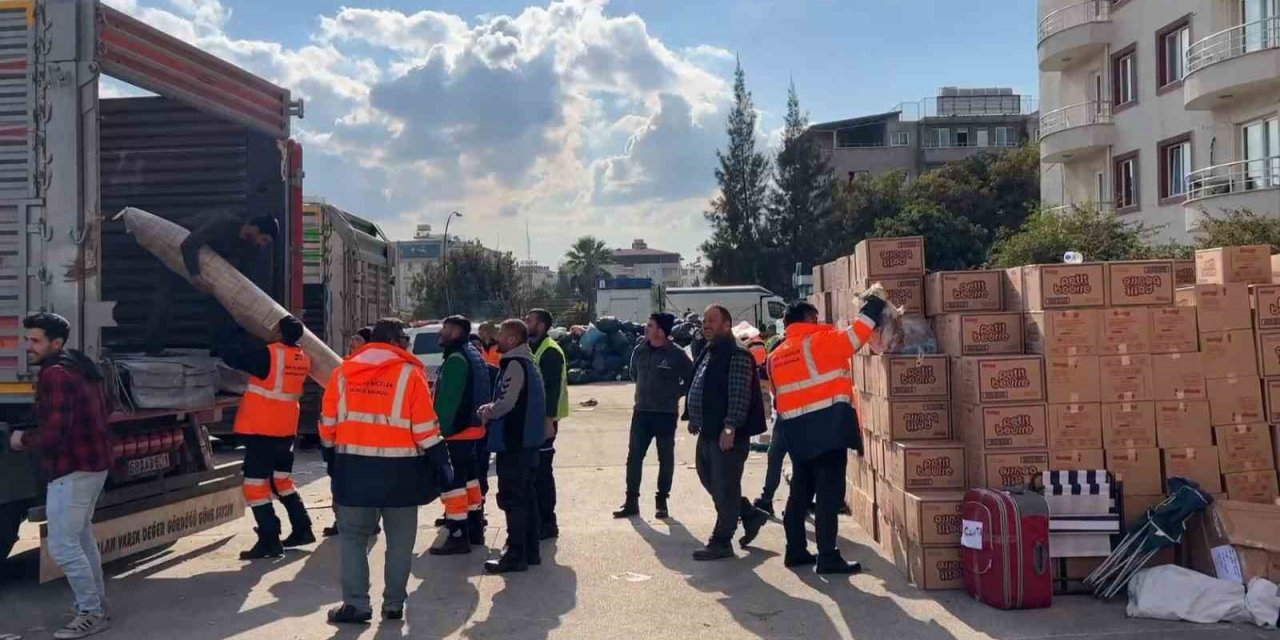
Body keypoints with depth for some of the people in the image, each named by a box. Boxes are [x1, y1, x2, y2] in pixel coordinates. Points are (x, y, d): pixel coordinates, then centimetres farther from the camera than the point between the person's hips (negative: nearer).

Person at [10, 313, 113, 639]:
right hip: (95, 463, 11)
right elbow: (101, 414, 22)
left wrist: (23, 439, -5)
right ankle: (96, 602, 32)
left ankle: (91, 613, 1)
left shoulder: (54, 374, -19)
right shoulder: (82, 367, 12)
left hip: (72, 470, -11)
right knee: (81, 536, 22)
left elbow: (52, 434, -24)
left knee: (62, 545, -5)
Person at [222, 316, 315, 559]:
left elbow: (232, 358, -11)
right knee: (281, 480, 21)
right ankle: (302, 529, 24)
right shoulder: (303, 358, 3)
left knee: (256, 484, -2)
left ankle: (269, 541, -4)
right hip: (286, 430, 8)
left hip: (261, 430, -8)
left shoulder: (268, 355, -19)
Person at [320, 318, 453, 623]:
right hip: (399, 469, -2)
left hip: (353, 466, 2)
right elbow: (425, 428, -8)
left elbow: (328, 423, 9)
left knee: (353, 536, 12)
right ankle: (394, 604, 14)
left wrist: (331, 458, 21)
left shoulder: (342, 372, 5)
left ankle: (355, 603, 6)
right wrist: (441, 463, -1)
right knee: (399, 540, 10)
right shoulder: (409, 373, -6)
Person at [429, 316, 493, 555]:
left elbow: (447, 400, -22)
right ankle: (475, 529, 26)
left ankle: (458, 536, -6)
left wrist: (441, 429, -21)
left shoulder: (456, 360, -17)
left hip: (455, 430, -11)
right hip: (473, 427, 11)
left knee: (452, 481, -7)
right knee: (469, 477, 18)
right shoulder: (473, 356, 15)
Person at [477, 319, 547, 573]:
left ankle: (516, 555, -2)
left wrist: (487, 412, -4)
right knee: (525, 495, 15)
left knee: (512, 498, -5)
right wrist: (491, 409, 7)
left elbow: (506, 402, -22)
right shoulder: (528, 362, 16)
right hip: (527, 439, 10)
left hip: (513, 441, -10)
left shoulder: (514, 364, -15)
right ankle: (530, 550, 21)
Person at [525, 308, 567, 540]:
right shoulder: (531, 348, 16)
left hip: (543, 420, -9)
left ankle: (548, 523, 4)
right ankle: (537, 520, 23)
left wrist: (549, 420, -24)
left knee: (542, 472, -4)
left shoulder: (550, 351, -14)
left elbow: (553, 388, -20)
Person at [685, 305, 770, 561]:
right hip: (708, 432, 10)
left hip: (728, 435, -10)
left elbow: (740, 396, -20)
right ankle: (751, 515, 32)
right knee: (710, 480, 17)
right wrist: (693, 418, 21)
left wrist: (730, 428, -24)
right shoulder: (708, 353, 16)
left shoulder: (737, 355, -14)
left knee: (725, 488, -1)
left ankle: (721, 542, 8)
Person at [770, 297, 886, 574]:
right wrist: (873, 306, 3)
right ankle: (828, 557, -6)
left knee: (800, 491, 16)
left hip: (795, 430, 7)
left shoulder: (777, 355, 14)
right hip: (826, 425, -7)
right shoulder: (820, 340, -6)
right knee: (829, 492, -5)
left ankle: (796, 550, 22)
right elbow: (855, 336, -9)